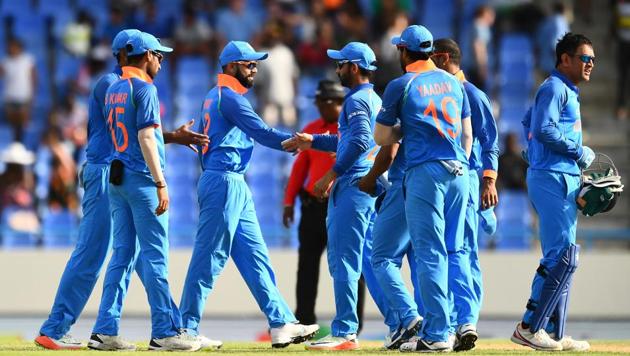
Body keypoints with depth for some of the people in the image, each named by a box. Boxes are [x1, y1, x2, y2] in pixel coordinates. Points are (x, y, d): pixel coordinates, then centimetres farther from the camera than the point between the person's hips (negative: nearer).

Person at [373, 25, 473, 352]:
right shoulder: (452, 82, 15)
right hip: (458, 171, 5)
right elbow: (467, 134, 17)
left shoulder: (401, 85, -1)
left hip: (425, 172, -5)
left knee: (430, 254, -5)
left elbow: (381, 137, 4)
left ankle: (436, 335, -9)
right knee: (454, 252, 10)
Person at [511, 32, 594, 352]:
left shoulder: (567, 91, 21)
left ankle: (552, 334, 11)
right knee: (563, 256, -14)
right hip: (553, 178, -11)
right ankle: (530, 328, -14)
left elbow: (529, 123, 27)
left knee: (558, 258, 10)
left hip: (564, 180, 11)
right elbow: (545, 129, -20)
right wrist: (581, 153, -13)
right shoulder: (554, 88, -9)